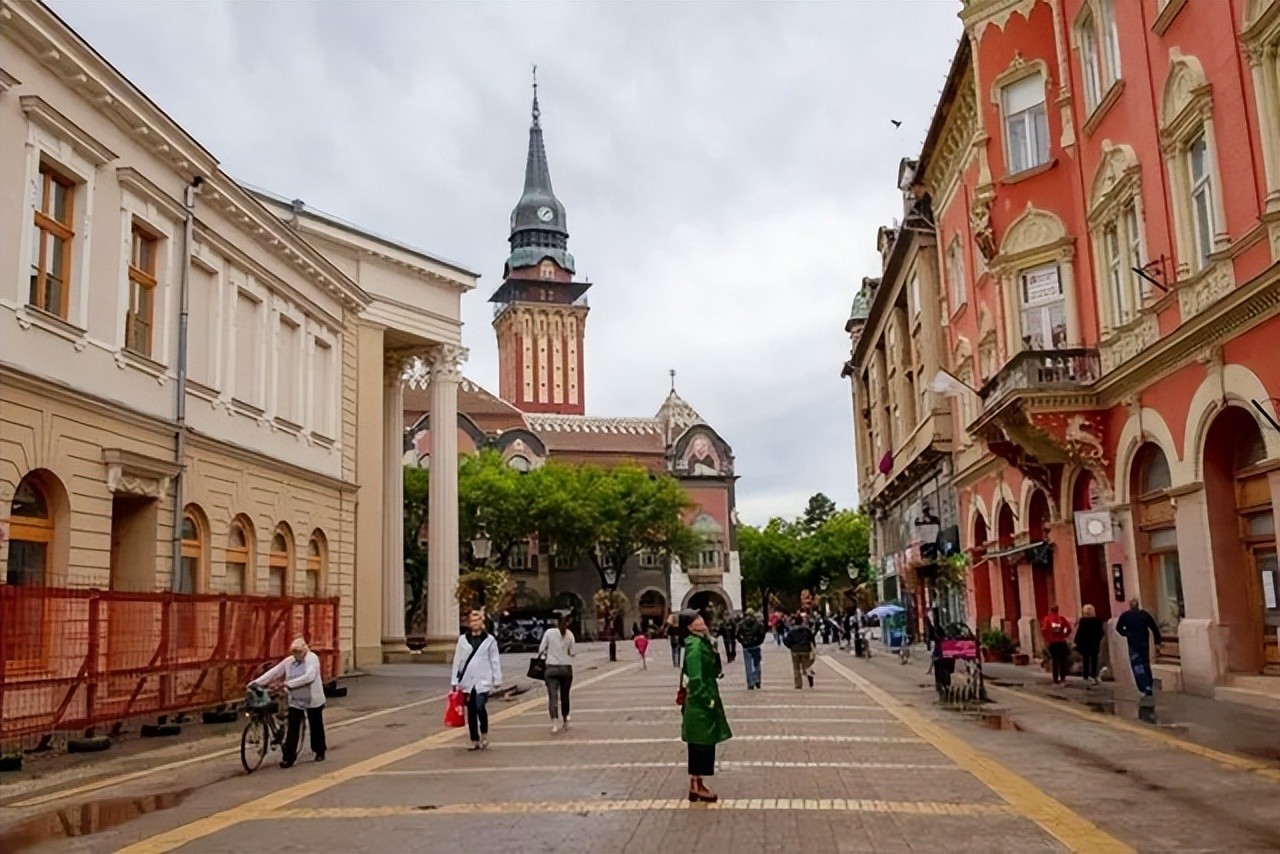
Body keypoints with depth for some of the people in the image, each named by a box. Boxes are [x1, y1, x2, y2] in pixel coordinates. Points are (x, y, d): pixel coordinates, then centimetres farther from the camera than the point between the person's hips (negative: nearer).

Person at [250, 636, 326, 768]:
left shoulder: (312, 658, -15)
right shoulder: (288, 661, 0)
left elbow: (309, 677, -29)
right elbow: (273, 672, -4)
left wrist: (289, 683, -36)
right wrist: (256, 682, -17)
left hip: (313, 700, -3)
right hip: (295, 701, 3)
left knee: (316, 727, 10)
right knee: (292, 729, -4)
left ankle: (320, 752, 29)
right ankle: (289, 758, -2)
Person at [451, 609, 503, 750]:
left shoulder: (489, 639, 3)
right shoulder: (462, 639, 7)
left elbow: (495, 661, 3)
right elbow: (457, 661, 8)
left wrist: (497, 680, 0)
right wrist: (454, 681, 5)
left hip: (483, 680, -3)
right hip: (467, 680, 3)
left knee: (479, 707, -16)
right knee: (471, 711, 6)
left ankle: (484, 735, 8)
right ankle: (475, 740, 16)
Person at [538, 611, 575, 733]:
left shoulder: (549, 633, -5)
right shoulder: (570, 635, -3)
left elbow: (541, 650, -4)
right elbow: (571, 653, 0)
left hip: (552, 668, -2)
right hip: (566, 668, 2)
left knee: (552, 696, -4)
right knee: (564, 696, 15)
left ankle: (555, 724, -19)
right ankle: (565, 722, 28)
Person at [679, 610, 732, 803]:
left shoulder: (702, 642, 9)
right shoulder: (695, 646, -21)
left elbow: (713, 670, 11)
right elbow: (695, 679, -23)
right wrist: (708, 700, -19)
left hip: (701, 700, 9)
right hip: (700, 702, -9)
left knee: (700, 744, 15)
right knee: (702, 744, 0)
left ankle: (696, 784, 23)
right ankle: (697, 786, 9)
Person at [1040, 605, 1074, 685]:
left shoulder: (1047, 619, -4)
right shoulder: (1062, 618, -1)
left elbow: (1044, 630, -15)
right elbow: (1069, 628, -10)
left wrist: (1047, 638, -1)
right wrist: (1065, 636, 3)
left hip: (1052, 642, 0)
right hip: (1062, 642, 0)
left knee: (1055, 661, 7)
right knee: (1063, 661, 8)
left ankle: (1056, 680, 7)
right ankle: (1063, 679, 4)